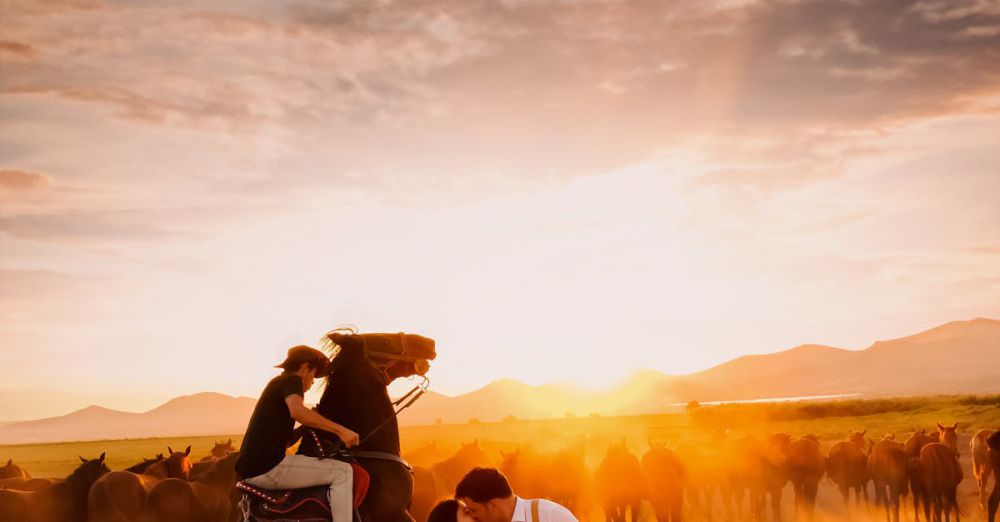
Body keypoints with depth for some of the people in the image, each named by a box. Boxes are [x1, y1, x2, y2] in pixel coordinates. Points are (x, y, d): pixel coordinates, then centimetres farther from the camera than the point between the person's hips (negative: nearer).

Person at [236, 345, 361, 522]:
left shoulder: (276, 384, 25)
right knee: (342, 471, -10)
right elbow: (297, 411, -28)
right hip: (267, 468, -10)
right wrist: (340, 430, -26)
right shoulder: (292, 380, -3)